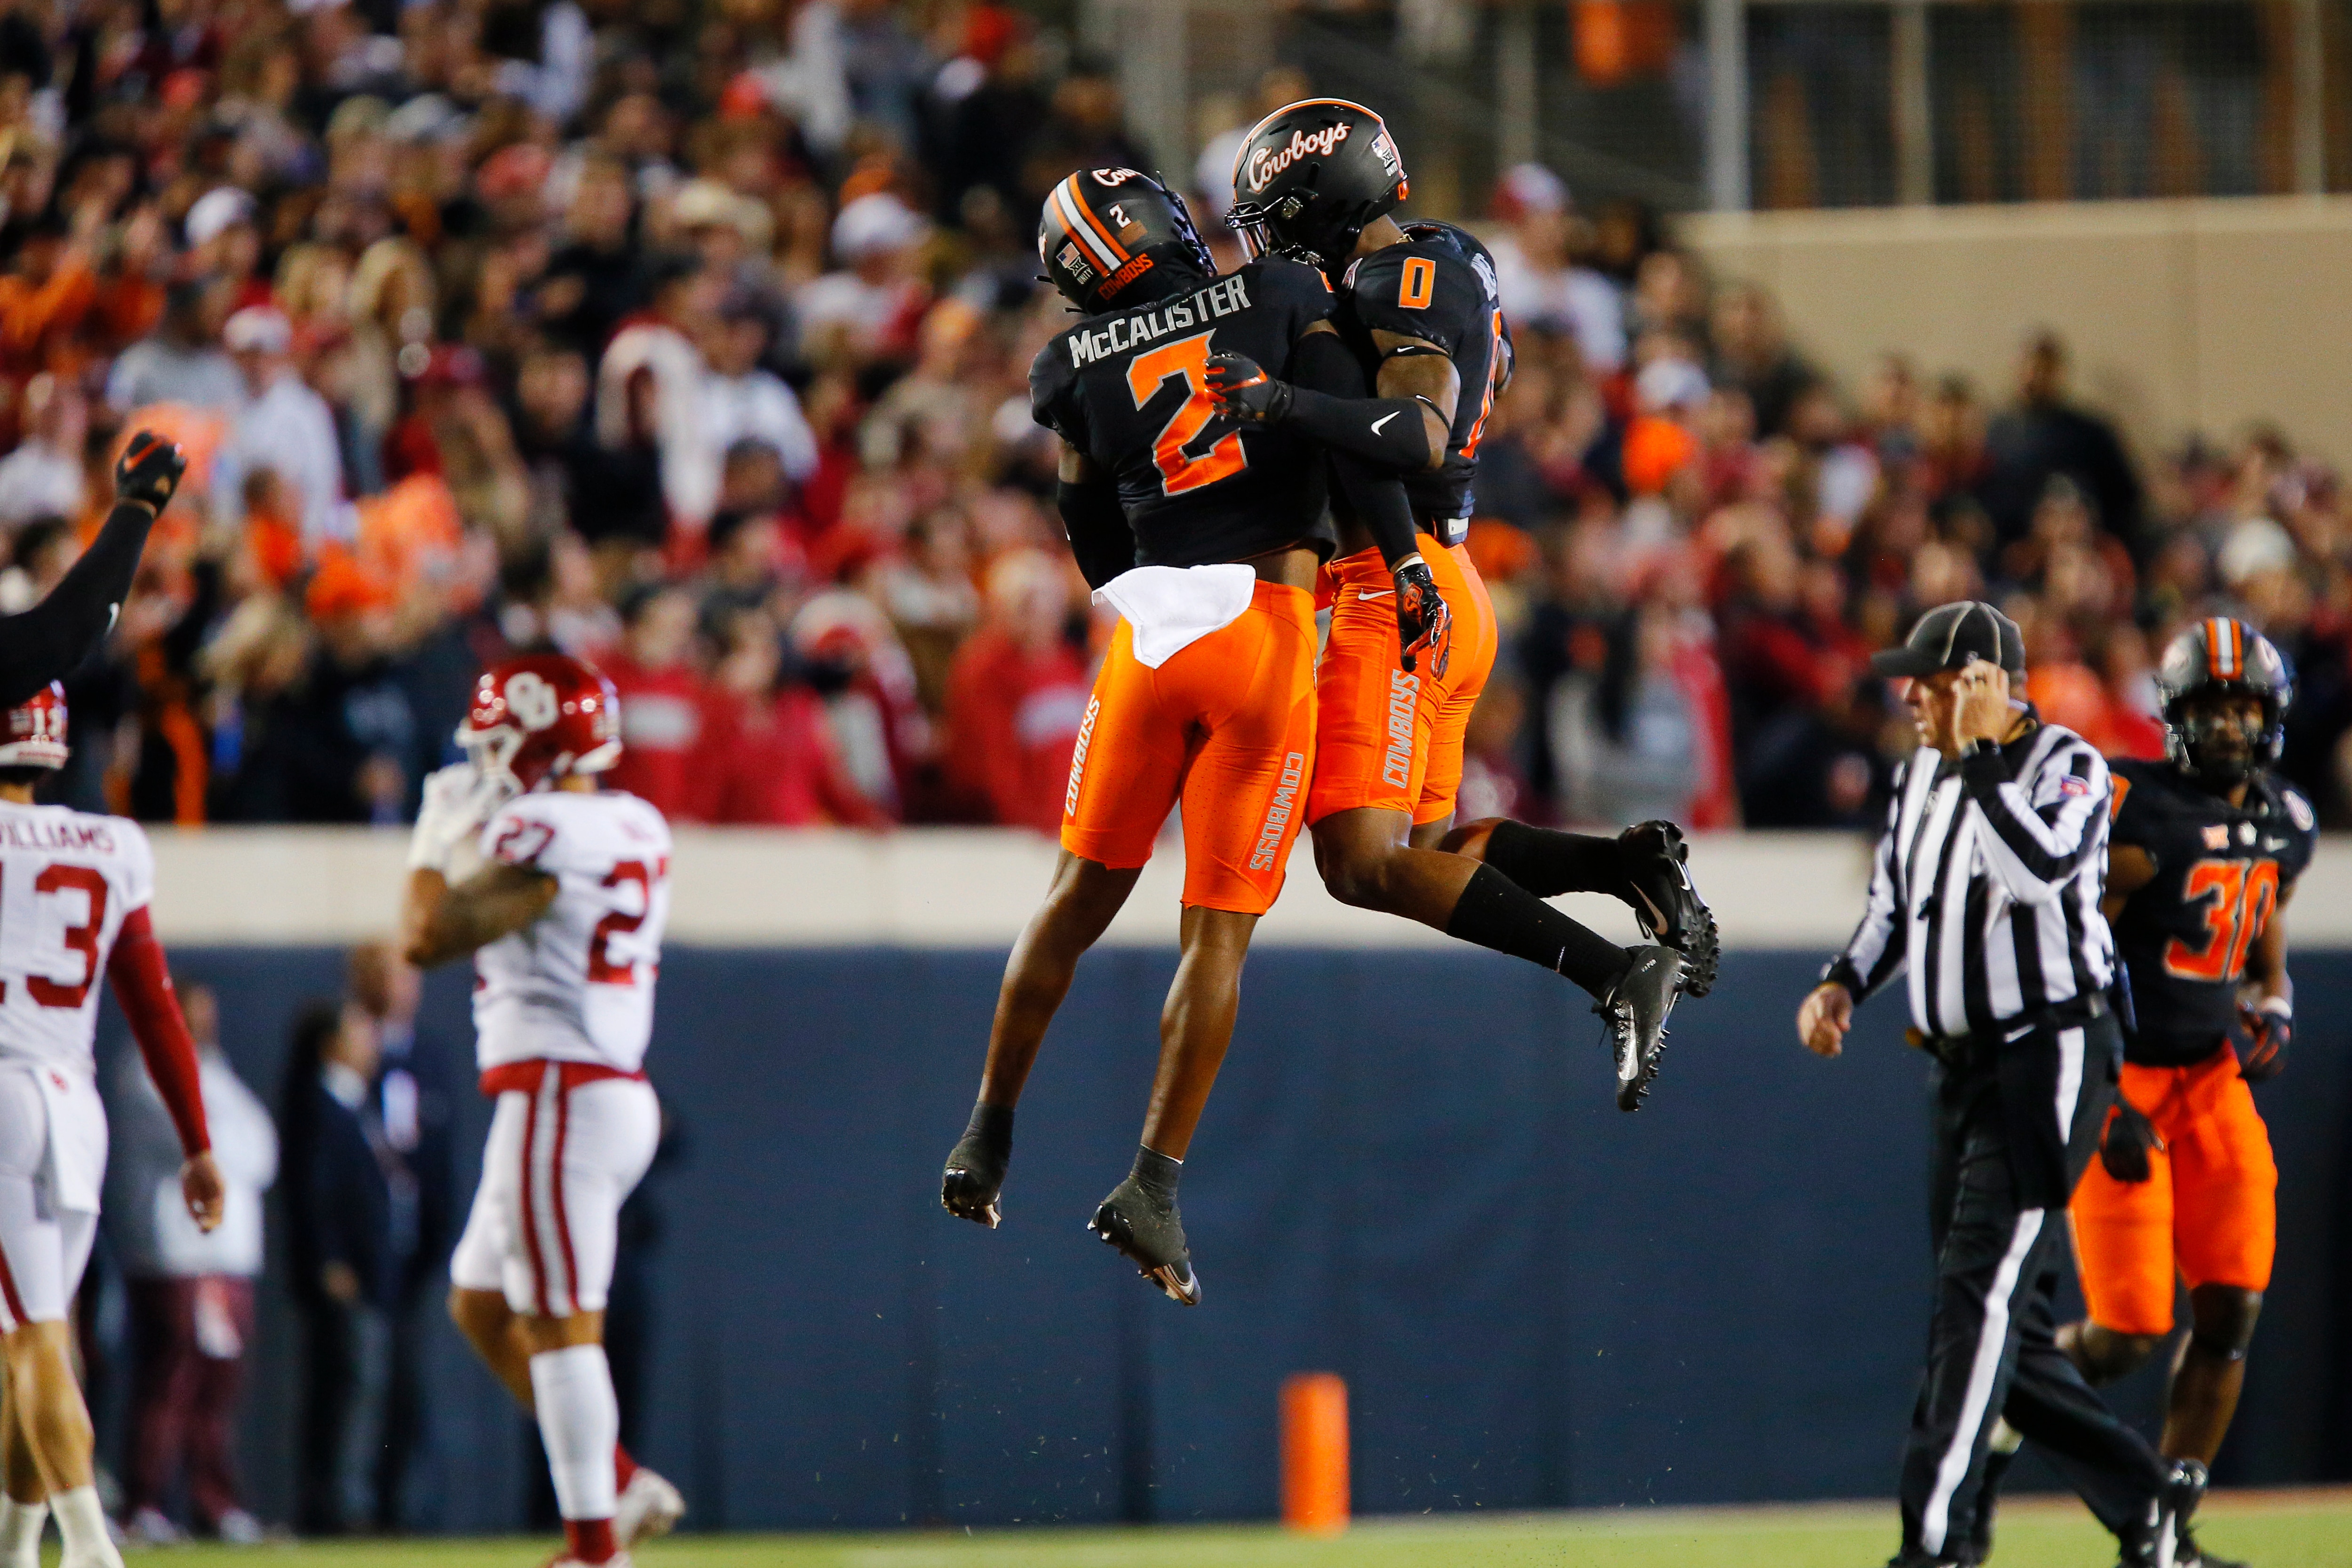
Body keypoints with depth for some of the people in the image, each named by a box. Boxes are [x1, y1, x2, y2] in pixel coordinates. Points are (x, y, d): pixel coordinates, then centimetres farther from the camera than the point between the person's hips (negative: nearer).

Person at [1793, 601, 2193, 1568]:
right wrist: (1842, 986, 8)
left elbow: (2038, 868, -31)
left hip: (2050, 1059, -9)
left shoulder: (2066, 769, -11)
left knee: (1982, 1296, -15)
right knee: (2003, 1328, 9)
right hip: (1963, 1068, 9)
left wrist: (1980, 756, -24)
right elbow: (1892, 906, 24)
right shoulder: (1921, 776, 12)